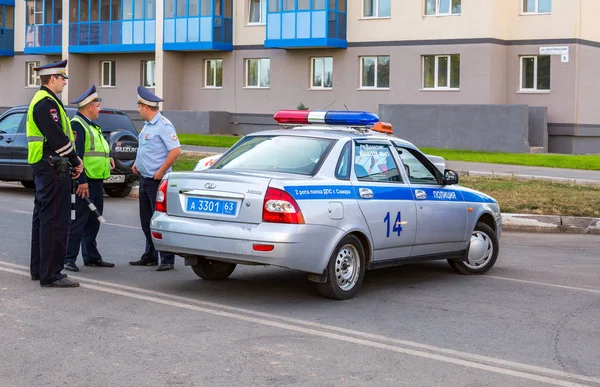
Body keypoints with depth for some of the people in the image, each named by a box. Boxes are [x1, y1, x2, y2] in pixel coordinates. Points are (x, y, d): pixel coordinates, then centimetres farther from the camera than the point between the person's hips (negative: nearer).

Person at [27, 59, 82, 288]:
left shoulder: (42, 100, 18)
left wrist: (72, 161, 12)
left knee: (42, 218, 15)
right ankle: (51, 275, -8)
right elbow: (58, 138, -22)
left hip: (43, 167, 11)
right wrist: (76, 161, -11)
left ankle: (38, 269, 24)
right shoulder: (47, 102, -16)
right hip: (53, 168, -11)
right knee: (55, 221, -9)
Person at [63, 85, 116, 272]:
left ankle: (92, 257, 23)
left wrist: (107, 157, 10)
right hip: (84, 182, -10)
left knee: (93, 223, 15)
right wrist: (82, 181, -25)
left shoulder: (91, 126, 20)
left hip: (96, 182, 10)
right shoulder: (77, 125, -13)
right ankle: (68, 259, -5)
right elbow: (76, 155, -21)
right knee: (77, 223, -8)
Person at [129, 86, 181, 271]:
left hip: (156, 181, -10)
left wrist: (161, 172, -20)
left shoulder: (163, 125, -14)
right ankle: (150, 256, 23)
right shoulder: (148, 125, 16)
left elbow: (175, 150, -22)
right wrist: (137, 163, 15)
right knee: (146, 220, 14)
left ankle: (167, 260, -4)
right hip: (144, 179, 10)